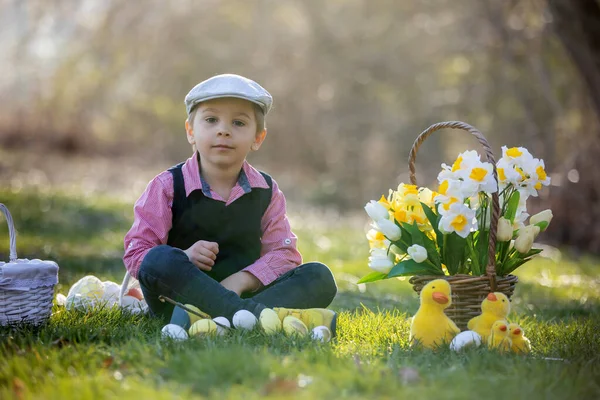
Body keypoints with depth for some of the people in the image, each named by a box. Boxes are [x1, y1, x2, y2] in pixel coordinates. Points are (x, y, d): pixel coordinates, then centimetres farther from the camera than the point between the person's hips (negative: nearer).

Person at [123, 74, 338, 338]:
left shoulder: (267, 191, 8)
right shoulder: (168, 186, -1)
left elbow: (284, 253, 2)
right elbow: (135, 254, -5)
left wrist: (241, 280, -17)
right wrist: (184, 258, -25)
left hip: (244, 293, 3)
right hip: (180, 297, -3)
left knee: (319, 277, -16)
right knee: (159, 260, -33)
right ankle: (262, 316, -43)